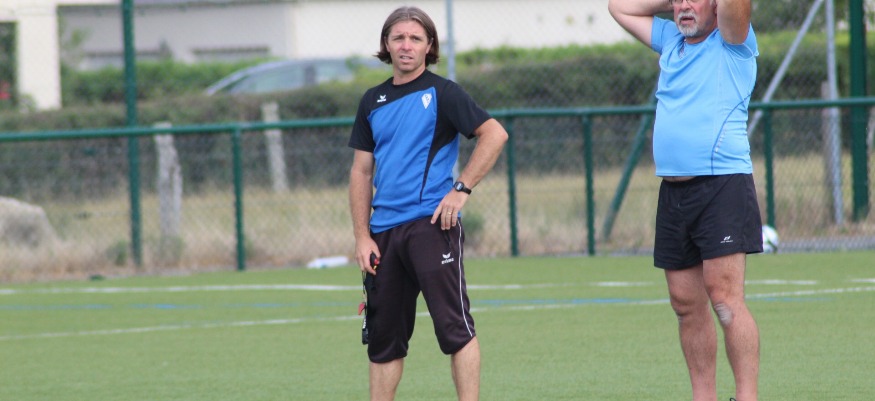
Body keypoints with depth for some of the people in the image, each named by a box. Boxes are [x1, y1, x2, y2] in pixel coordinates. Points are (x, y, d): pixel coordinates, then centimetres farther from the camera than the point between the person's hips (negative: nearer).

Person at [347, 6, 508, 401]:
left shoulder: (441, 92, -1)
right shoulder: (373, 101, 15)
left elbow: (495, 134, -9)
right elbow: (361, 171, 16)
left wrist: (461, 189, -14)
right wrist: (362, 236, 7)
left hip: (431, 224, -6)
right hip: (385, 231, 6)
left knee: (453, 325, -11)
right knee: (383, 335, 9)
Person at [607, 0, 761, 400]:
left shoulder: (732, 44, 0)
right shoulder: (671, 41, 19)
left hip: (722, 184, -7)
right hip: (673, 190, 7)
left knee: (725, 299, -15)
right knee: (686, 304, 6)